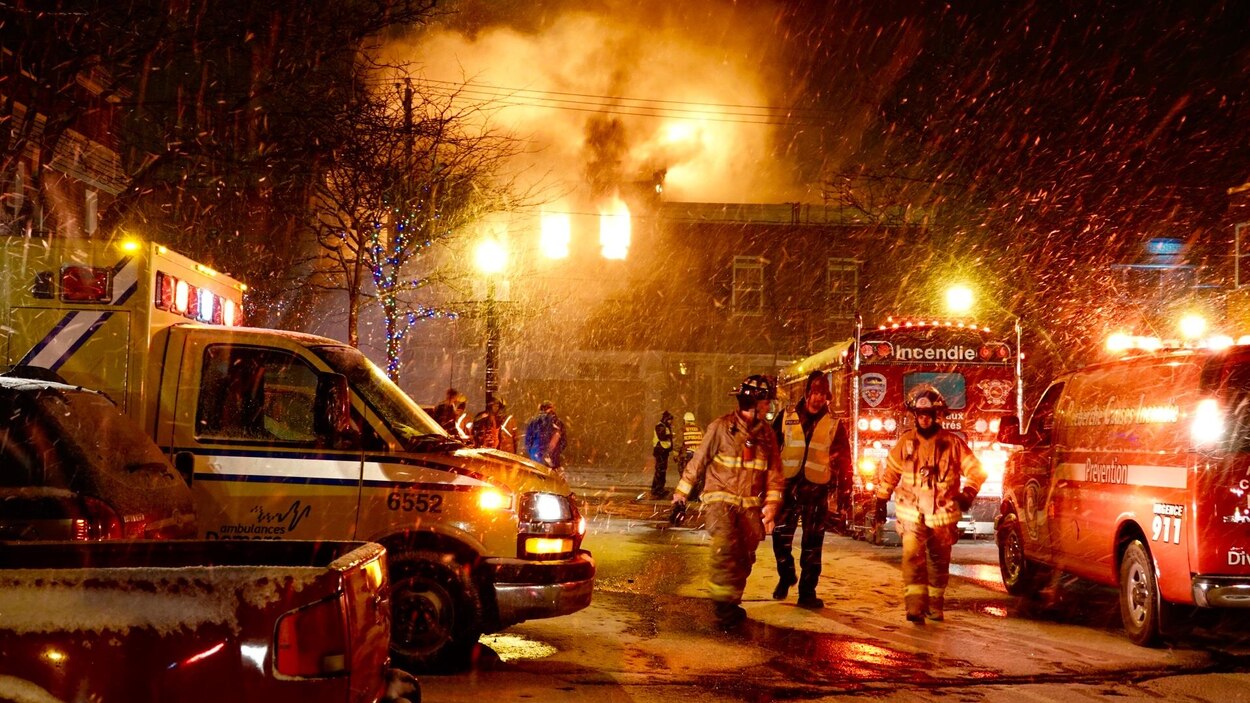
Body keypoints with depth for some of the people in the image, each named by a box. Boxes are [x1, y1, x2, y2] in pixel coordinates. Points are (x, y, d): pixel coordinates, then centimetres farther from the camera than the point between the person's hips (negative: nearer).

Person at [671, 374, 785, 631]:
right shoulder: (722, 427, -5)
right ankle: (723, 601, -17)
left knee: (744, 557, 3)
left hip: (751, 504, 5)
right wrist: (682, 490, 5)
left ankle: (731, 605, 19)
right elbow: (700, 459, 1)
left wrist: (771, 503, -1)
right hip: (721, 497, -5)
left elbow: (775, 471, 11)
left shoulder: (766, 433, 9)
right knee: (726, 544, -26)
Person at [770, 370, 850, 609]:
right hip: (788, 486, 0)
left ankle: (807, 592, 9)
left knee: (812, 544, 2)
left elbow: (843, 457, 10)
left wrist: (837, 482, -4)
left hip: (816, 490, 0)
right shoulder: (786, 418, 4)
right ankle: (786, 576, 25)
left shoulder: (834, 425, 5)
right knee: (781, 535, -1)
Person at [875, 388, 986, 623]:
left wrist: (967, 494, -11)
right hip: (911, 512, 0)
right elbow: (890, 472, 13)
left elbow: (976, 470, 3)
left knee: (939, 561, 10)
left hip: (942, 513, 0)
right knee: (912, 555, -17)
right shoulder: (906, 441, 5)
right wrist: (881, 501, 12)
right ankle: (915, 606, -22)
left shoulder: (952, 443, 0)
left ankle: (935, 605, 26)